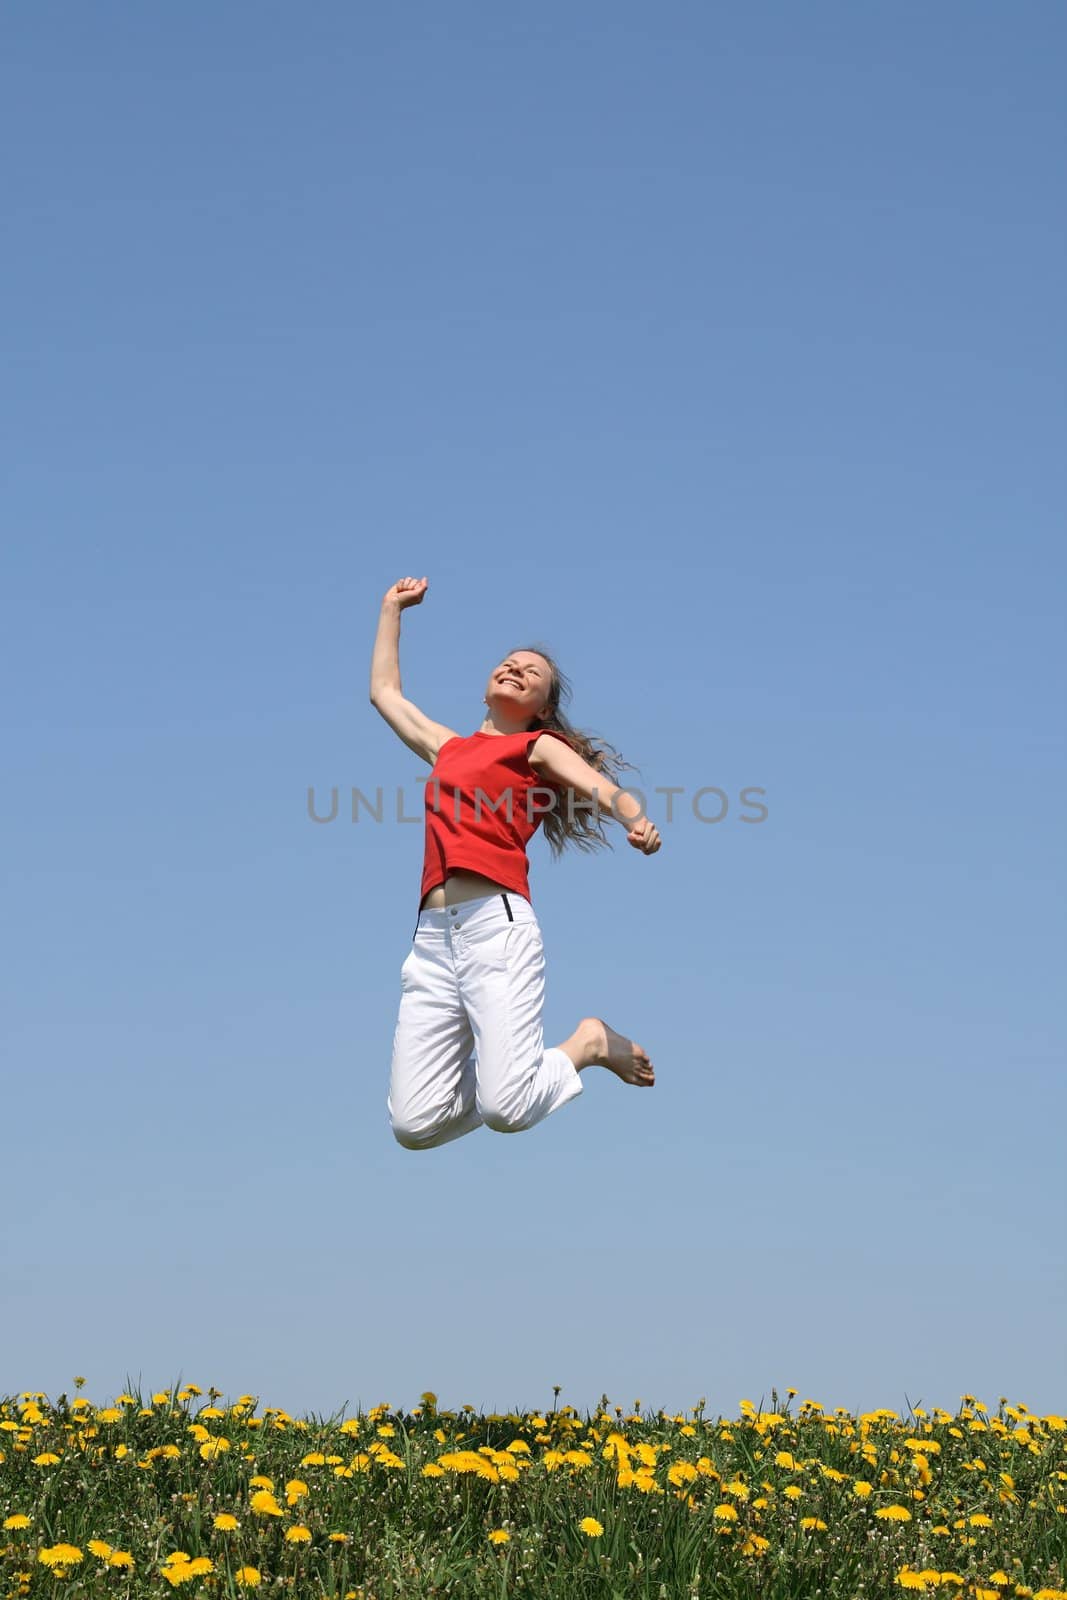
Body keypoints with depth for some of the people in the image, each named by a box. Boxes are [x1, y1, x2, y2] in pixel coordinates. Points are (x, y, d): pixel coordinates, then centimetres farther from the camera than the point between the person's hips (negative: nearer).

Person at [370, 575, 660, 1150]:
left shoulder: (540, 747, 15)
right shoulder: (448, 747, 29)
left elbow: (605, 789, -3)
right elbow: (384, 691, 44)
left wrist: (637, 822, -25)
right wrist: (392, 609, 48)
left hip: (497, 920, -5)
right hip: (433, 936, 5)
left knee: (508, 1110, -20)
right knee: (413, 1125, -6)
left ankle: (588, 1044, 10)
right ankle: (496, 1067, 22)